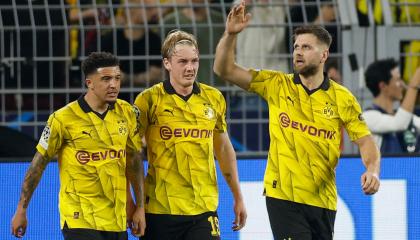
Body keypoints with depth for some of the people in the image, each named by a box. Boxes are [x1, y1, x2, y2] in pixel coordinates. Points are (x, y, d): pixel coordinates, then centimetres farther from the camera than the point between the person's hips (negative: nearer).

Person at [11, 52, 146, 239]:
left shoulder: (127, 113, 4)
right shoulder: (63, 119, -9)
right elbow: (38, 163, -2)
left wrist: (140, 207, 11)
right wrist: (21, 210, 0)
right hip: (80, 220, -5)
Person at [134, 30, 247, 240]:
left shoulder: (213, 98, 8)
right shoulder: (149, 100, -4)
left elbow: (224, 150, 20)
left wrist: (238, 198, 21)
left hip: (204, 209, 3)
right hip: (160, 211, -2)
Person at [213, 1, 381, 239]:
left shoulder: (342, 98, 2)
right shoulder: (277, 85, 1)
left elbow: (365, 140, 1)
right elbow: (225, 69, -1)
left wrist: (372, 171, -18)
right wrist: (231, 34, -16)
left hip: (323, 199, 2)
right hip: (283, 195, -2)